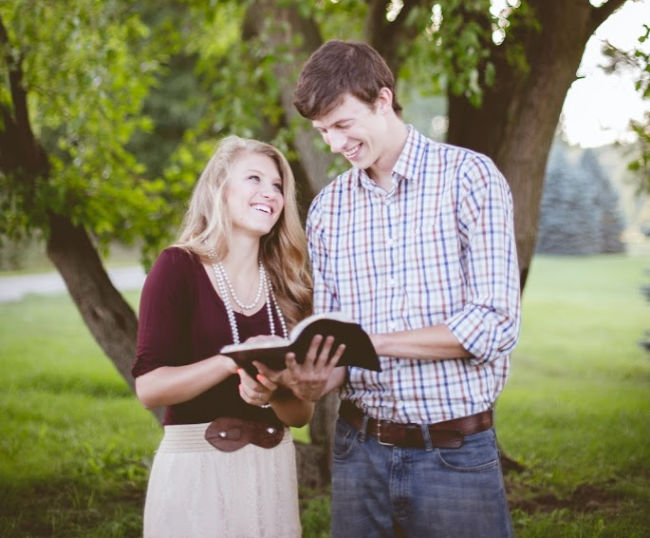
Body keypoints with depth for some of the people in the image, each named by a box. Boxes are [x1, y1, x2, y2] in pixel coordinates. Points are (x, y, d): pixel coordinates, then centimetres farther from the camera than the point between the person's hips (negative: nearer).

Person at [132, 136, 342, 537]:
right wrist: (234, 360, -26)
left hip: (273, 469, 4)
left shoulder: (290, 285, 4)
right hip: (195, 470, -4)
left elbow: (301, 412, 4)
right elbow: (149, 386, -14)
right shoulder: (179, 267, -7)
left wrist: (272, 394, -17)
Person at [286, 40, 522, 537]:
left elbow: (494, 325, -14)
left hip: (456, 453, -4)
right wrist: (318, 380, -14)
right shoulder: (327, 208, 8)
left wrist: (366, 340, -18)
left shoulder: (471, 178, -6)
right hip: (360, 451, 4)